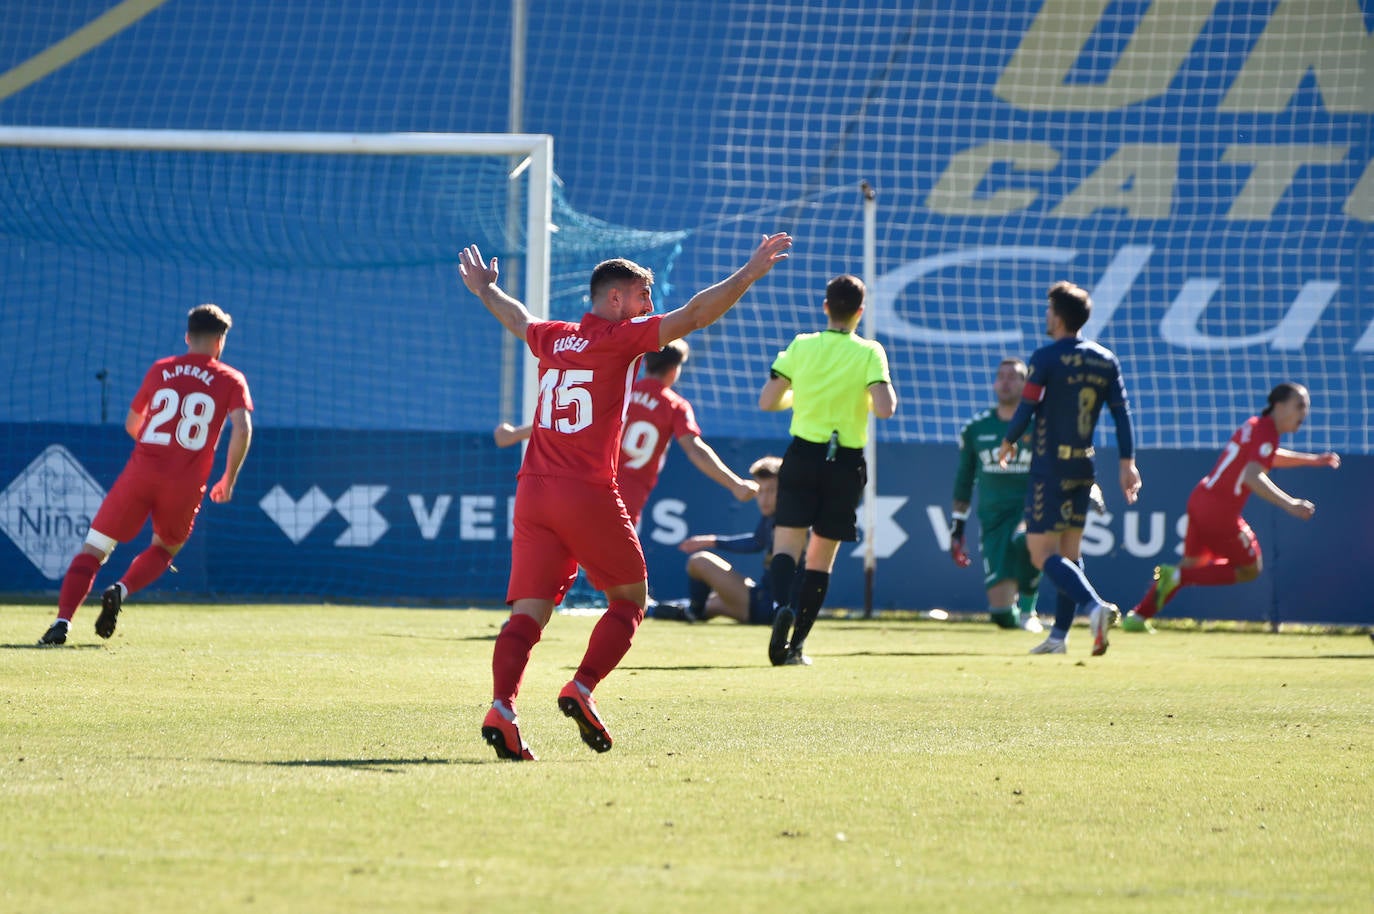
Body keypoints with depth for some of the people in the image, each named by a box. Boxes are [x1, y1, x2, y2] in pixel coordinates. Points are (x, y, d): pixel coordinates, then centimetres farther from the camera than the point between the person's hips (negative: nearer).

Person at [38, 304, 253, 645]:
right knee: (165, 549, 25)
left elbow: (132, 424, 21)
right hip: (186, 485, 0)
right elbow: (242, 429, -8)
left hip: (141, 472, 0)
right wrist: (229, 480, 4)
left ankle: (62, 620, -16)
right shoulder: (231, 380, 7)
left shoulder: (160, 370, 13)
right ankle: (121, 591, -3)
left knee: (93, 549, 4)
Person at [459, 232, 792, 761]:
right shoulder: (621, 337, -2)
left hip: (533, 493, 6)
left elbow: (516, 320, 38)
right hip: (588, 494, -6)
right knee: (630, 598, 10)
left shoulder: (553, 339, 16)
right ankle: (582, 689, -4)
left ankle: (502, 708, -18)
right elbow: (695, 315, -9)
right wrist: (751, 272, -7)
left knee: (529, 610, -1)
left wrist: (485, 290, 58)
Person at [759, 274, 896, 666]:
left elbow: (767, 400, 2)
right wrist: (889, 391, 6)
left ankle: (785, 606, -33)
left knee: (787, 546, -2)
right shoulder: (869, 353, -6)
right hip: (846, 464, 0)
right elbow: (884, 409, -16)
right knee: (821, 559, 9)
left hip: (803, 456, 0)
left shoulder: (800, 347, 0)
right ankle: (795, 645, 7)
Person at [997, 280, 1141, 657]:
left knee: (1043, 553, -7)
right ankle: (1060, 633, 14)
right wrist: (1127, 463, 7)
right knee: (1070, 551, 15)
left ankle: (1094, 605, -28)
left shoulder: (1047, 358, -11)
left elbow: (1026, 409, -11)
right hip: (1083, 467, 7)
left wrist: (1007, 444, 7)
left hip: (1049, 467, -7)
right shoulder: (1105, 360, 6)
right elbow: (1122, 413, 4)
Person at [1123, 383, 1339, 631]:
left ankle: (1138, 615, 18)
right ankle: (1178, 576, -1)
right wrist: (1289, 504, -36)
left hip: (1199, 498, 9)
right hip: (1220, 512, -9)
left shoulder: (1254, 425, 14)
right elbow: (1252, 477, -30)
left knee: (1191, 563, 21)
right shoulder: (1266, 434, -16)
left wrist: (1311, 460, 34)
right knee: (1250, 570, 9)